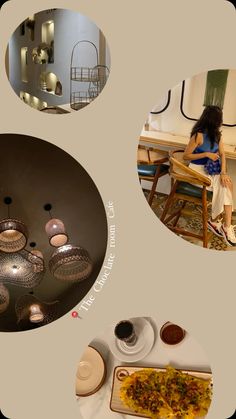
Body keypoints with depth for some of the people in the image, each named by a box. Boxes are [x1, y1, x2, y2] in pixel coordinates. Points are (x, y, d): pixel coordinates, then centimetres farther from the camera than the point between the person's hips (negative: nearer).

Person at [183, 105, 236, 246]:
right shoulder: (199, 135, -16)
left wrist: (223, 172, -16)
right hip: (197, 170, -6)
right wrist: (207, 154, -18)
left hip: (212, 169, 6)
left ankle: (224, 225, -19)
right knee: (224, 186, -22)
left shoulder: (217, 135, 6)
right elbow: (186, 156, -13)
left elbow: (222, 154, 0)